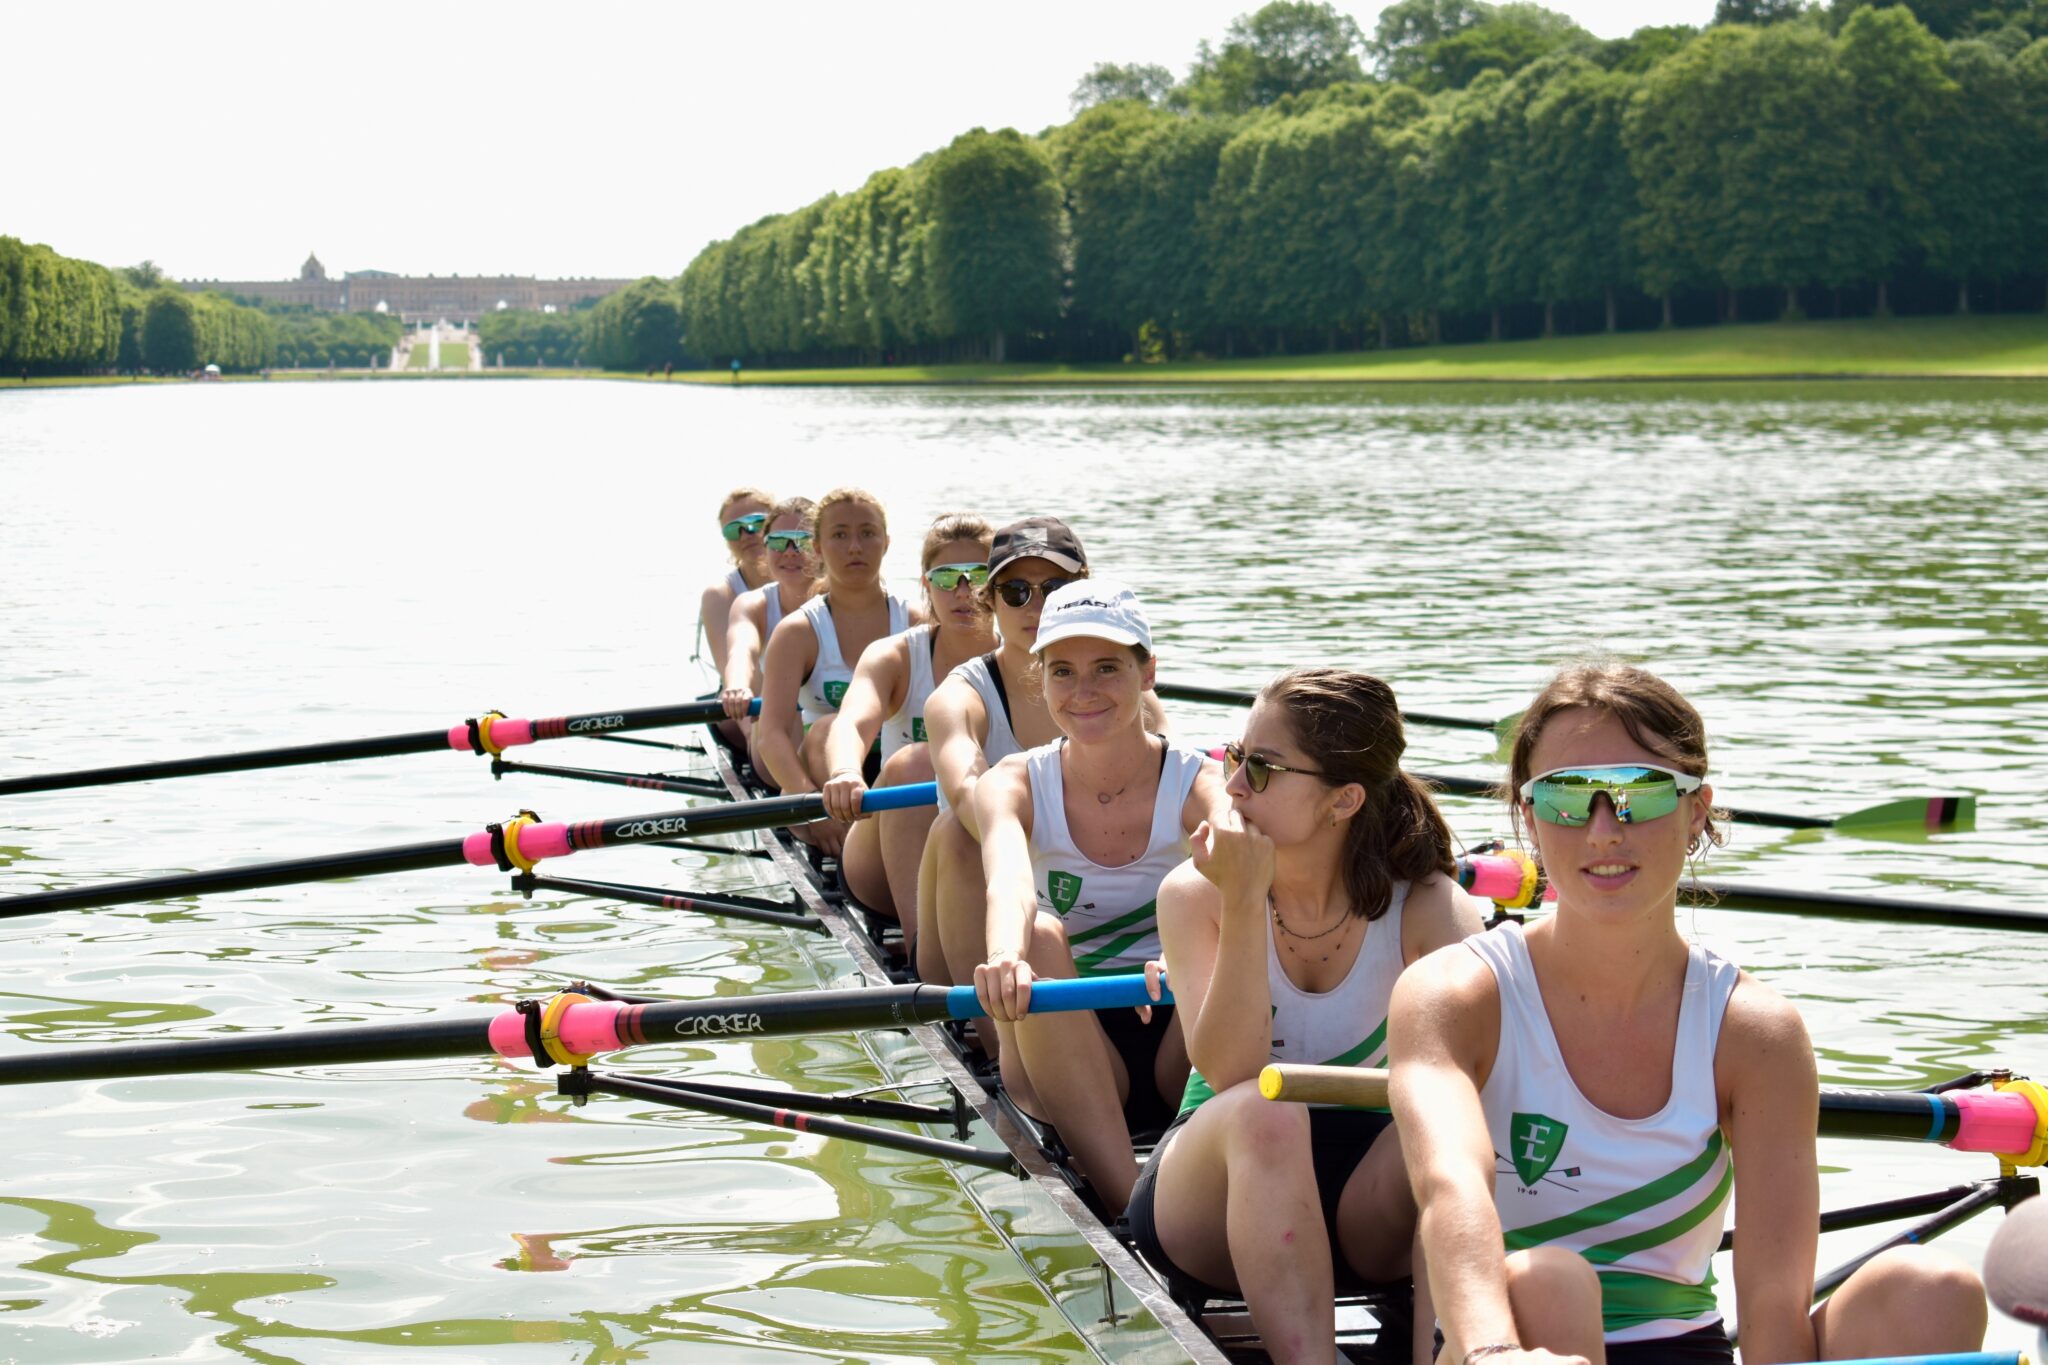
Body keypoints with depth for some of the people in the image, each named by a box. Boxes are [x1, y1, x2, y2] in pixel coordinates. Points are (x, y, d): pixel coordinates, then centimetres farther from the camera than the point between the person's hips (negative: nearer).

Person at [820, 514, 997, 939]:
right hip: (887, 866, 0)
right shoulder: (896, 657, -4)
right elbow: (853, 722, -26)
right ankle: (918, 933, -36)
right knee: (914, 762, -30)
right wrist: (844, 774, -50)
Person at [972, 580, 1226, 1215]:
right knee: (1039, 937, -31)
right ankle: (1128, 1199, -35)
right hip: (1065, 1052, 1)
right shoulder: (1016, 783, -3)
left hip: (1186, 1056, -1)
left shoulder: (1199, 784, -6)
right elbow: (1007, 879, -28)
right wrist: (1007, 959, -51)